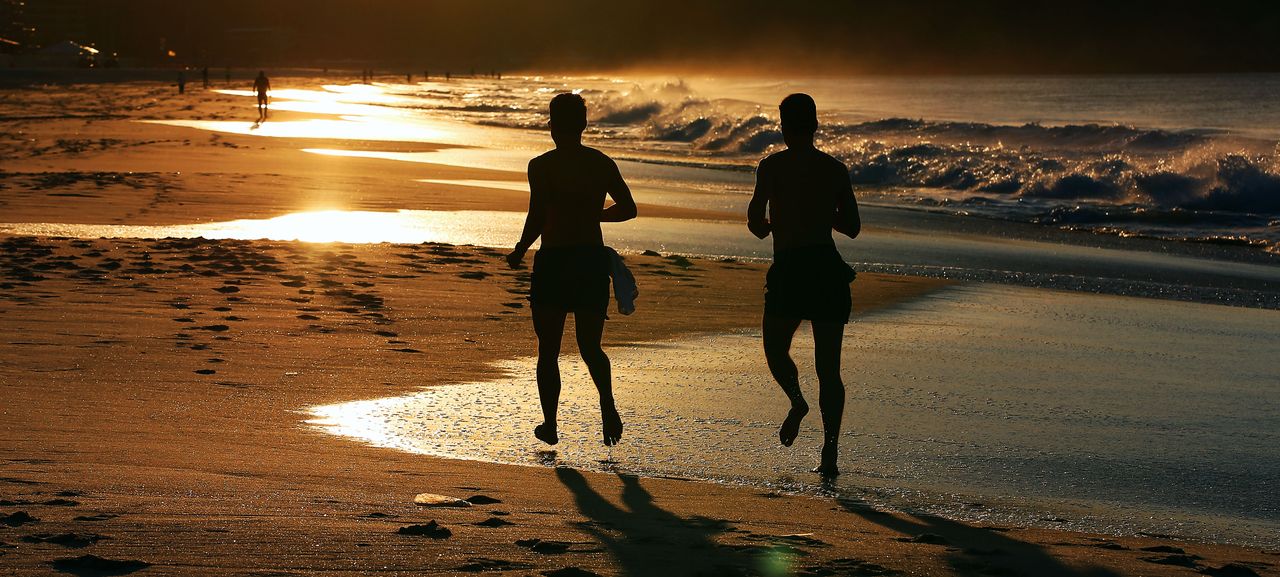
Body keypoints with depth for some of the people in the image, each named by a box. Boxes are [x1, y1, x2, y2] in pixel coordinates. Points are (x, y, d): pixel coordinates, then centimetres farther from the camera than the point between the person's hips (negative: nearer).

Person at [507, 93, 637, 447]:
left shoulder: (542, 166, -10)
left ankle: (550, 426, 13)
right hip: (593, 261, 4)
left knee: (548, 351, 10)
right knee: (590, 346, 13)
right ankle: (607, 402, -15)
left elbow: (537, 219, -16)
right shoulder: (603, 164, 4)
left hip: (554, 262, -4)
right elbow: (628, 209, 12)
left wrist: (519, 253, -1)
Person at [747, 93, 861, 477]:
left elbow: (755, 221, -10)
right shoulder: (836, 169, 8)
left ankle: (797, 400, -15)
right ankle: (830, 449, -5)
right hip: (829, 268, 3)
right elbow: (852, 227, 14)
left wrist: (765, 227, 13)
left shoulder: (773, 166, -3)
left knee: (776, 351, 16)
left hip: (790, 269, -3)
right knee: (828, 366, 6)